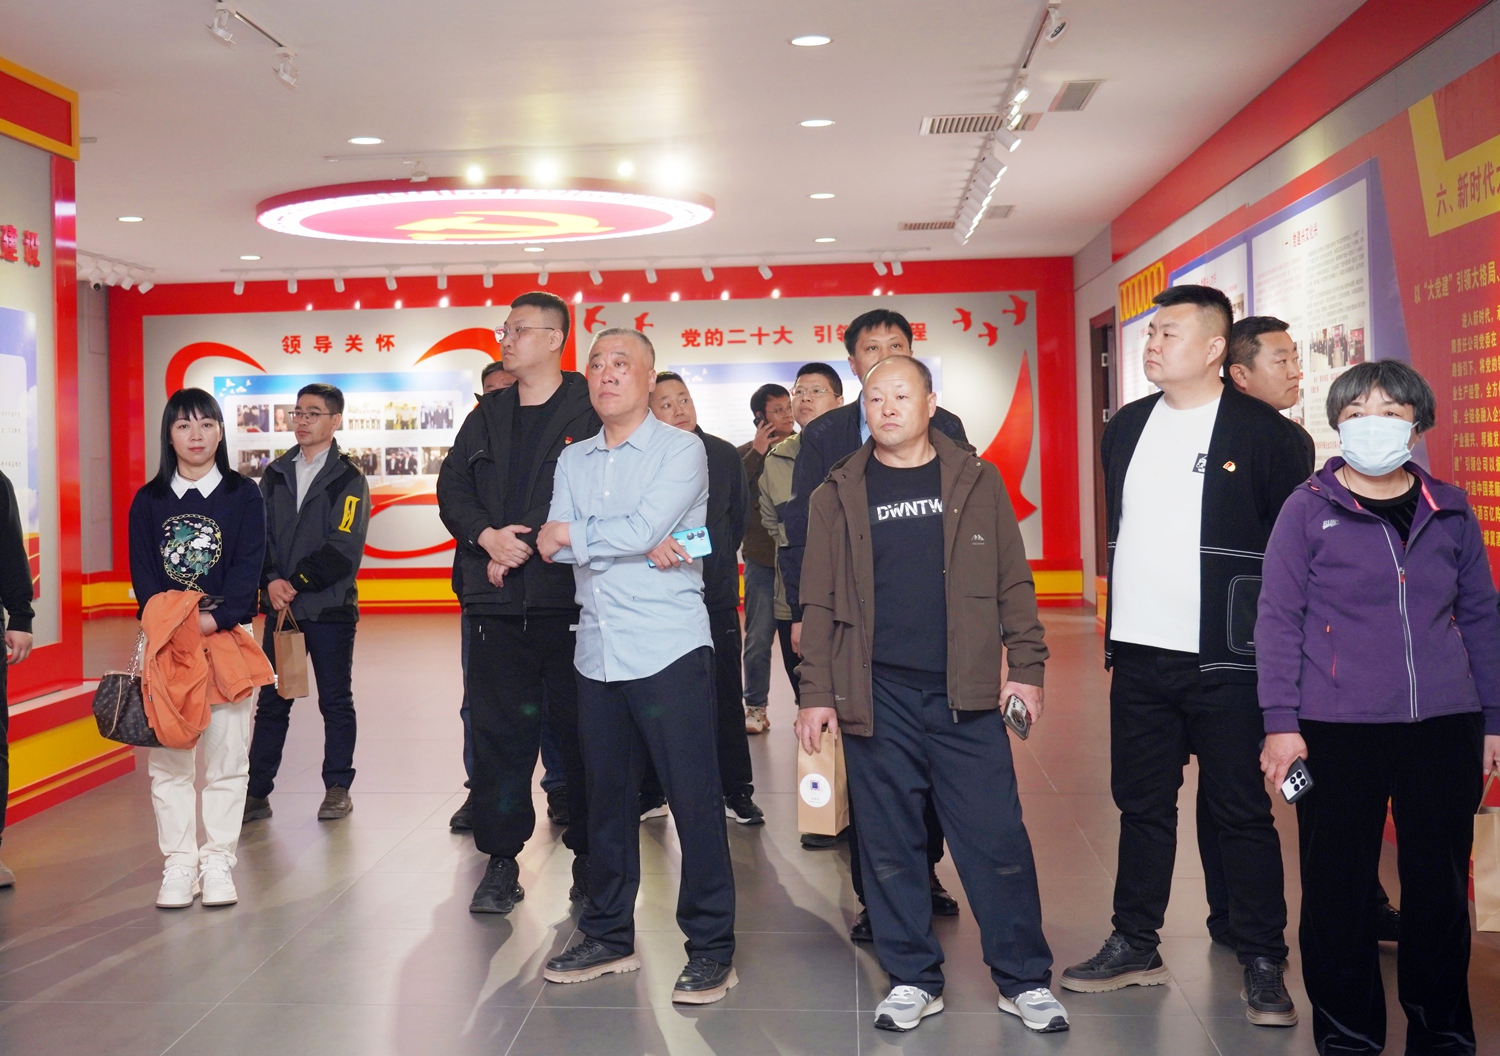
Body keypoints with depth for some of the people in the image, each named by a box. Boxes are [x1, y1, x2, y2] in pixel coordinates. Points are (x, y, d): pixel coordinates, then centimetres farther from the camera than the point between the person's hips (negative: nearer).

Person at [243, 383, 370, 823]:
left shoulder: (348, 478, -3)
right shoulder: (276, 475, 11)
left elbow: (343, 550, -12)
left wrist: (295, 583, -14)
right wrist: (271, 581, -10)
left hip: (330, 608, -4)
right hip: (279, 606, 4)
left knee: (336, 701, 5)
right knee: (271, 702, 7)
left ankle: (338, 789, 16)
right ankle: (257, 792, 13)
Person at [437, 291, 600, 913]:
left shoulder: (591, 412, -1)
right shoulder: (488, 417, 18)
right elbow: (452, 488, 13)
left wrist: (527, 546, -11)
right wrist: (487, 536, -7)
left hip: (569, 598, -5)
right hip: (496, 603, 5)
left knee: (580, 728, 3)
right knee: (497, 731, 6)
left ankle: (589, 857, 16)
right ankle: (501, 862, 16)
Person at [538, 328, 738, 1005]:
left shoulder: (680, 450, -2)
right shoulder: (573, 461, 13)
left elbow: (645, 528, -17)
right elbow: (553, 545, -2)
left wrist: (573, 535, -4)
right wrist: (636, 545, -14)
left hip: (669, 650, -5)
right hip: (597, 653, 5)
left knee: (694, 800, -1)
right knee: (606, 797, 13)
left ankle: (711, 948, 10)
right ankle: (609, 936, 27)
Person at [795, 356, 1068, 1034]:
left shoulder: (977, 481, 6)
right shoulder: (838, 496, 7)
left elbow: (1013, 583, 6)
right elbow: (819, 604, 6)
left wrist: (1026, 667, -1)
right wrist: (817, 693, 0)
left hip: (966, 696, 0)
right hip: (876, 698, 1)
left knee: (997, 841, 2)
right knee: (889, 846, 7)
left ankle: (1025, 980, 17)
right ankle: (913, 979, 22)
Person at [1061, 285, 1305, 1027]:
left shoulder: (1264, 432, -6)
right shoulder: (1125, 428, 9)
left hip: (1225, 659, -5)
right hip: (1138, 655, 5)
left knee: (1242, 811, 5)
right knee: (1141, 804, 14)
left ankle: (1264, 963, 19)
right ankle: (1135, 946, 27)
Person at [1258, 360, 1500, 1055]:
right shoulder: (1309, 509, -2)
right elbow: (1278, 620, -3)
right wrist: (1281, 724, -8)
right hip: (1339, 731, -3)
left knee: (1442, 884, 11)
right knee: (1339, 886, 4)